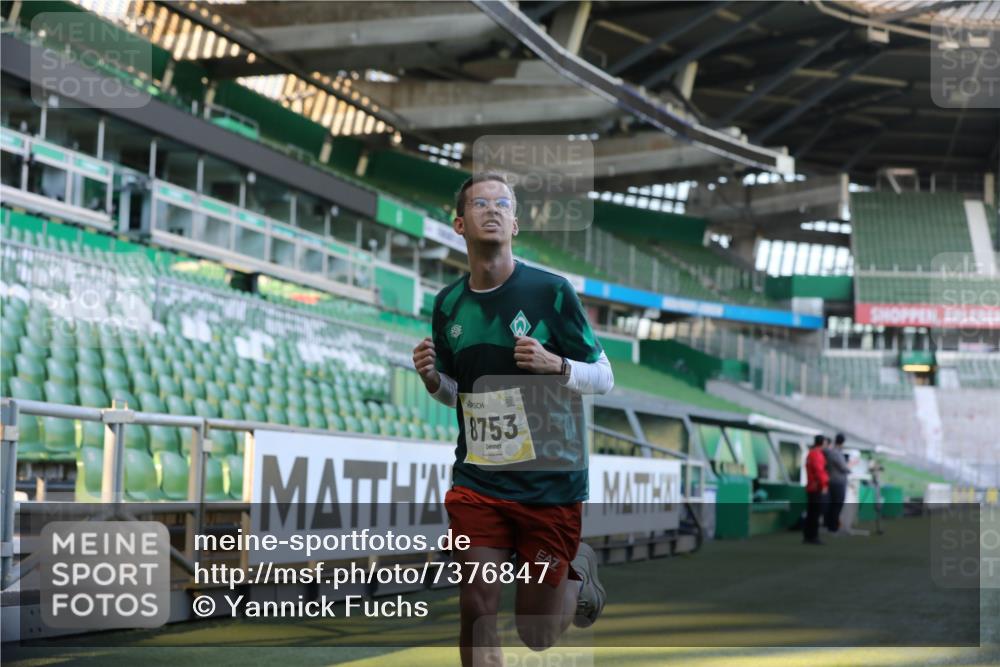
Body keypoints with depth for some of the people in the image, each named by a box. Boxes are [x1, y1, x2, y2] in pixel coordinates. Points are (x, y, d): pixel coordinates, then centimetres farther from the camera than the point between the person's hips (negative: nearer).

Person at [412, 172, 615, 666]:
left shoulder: (551, 291, -8)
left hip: (551, 482, -3)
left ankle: (579, 569, 38)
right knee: (476, 611, -7)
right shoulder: (448, 304, 5)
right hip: (478, 481, 3)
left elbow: (604, 378, -2)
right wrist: (432, 378, -5)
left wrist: (555, 365, -22)